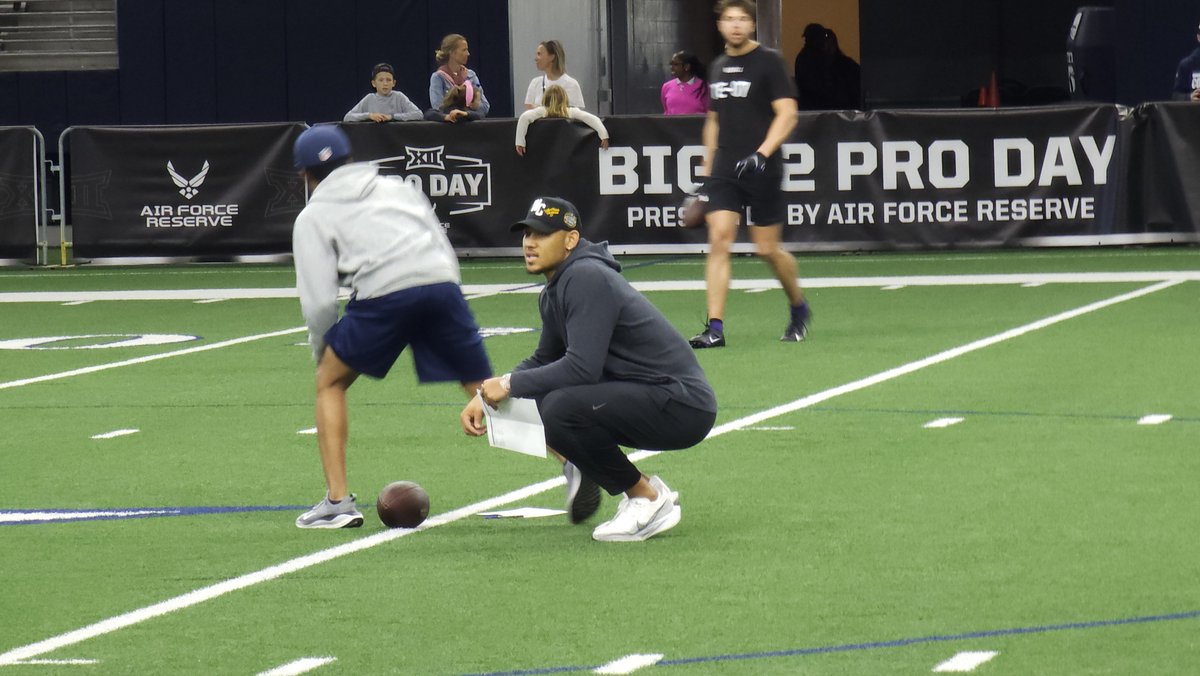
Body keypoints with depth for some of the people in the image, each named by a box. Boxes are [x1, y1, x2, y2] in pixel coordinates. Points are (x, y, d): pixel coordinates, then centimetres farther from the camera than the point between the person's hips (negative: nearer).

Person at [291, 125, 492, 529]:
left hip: (384, 293, -4)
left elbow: (319, 301, 8)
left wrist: (320, 353, 24)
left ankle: (338, 502, 7)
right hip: (442, 281, 4)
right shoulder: (396, 188, 31)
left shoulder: (313, 217, 19)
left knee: (330, 383, 17)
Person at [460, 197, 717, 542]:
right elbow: (544, 360, 26)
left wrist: (509, 384, -16)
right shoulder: (555, 290, 13)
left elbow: (582, 367, -26)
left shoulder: (586, 278, -18)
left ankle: (648, 499, -10)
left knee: (560, 407, -28)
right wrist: (487, 395, 11)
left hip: (683, 406, -10)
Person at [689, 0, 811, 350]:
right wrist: (707, 169, 19)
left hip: (762, 171, -4)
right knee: (718, 240, -10)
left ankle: (798, 307, 30)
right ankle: (715, 328, -13)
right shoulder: (718, 67, 13)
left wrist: (762, 154, -22)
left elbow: (787, 114, -11)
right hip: (724, 171, 4)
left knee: (768, 249, 2)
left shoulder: (769, 62, -5)